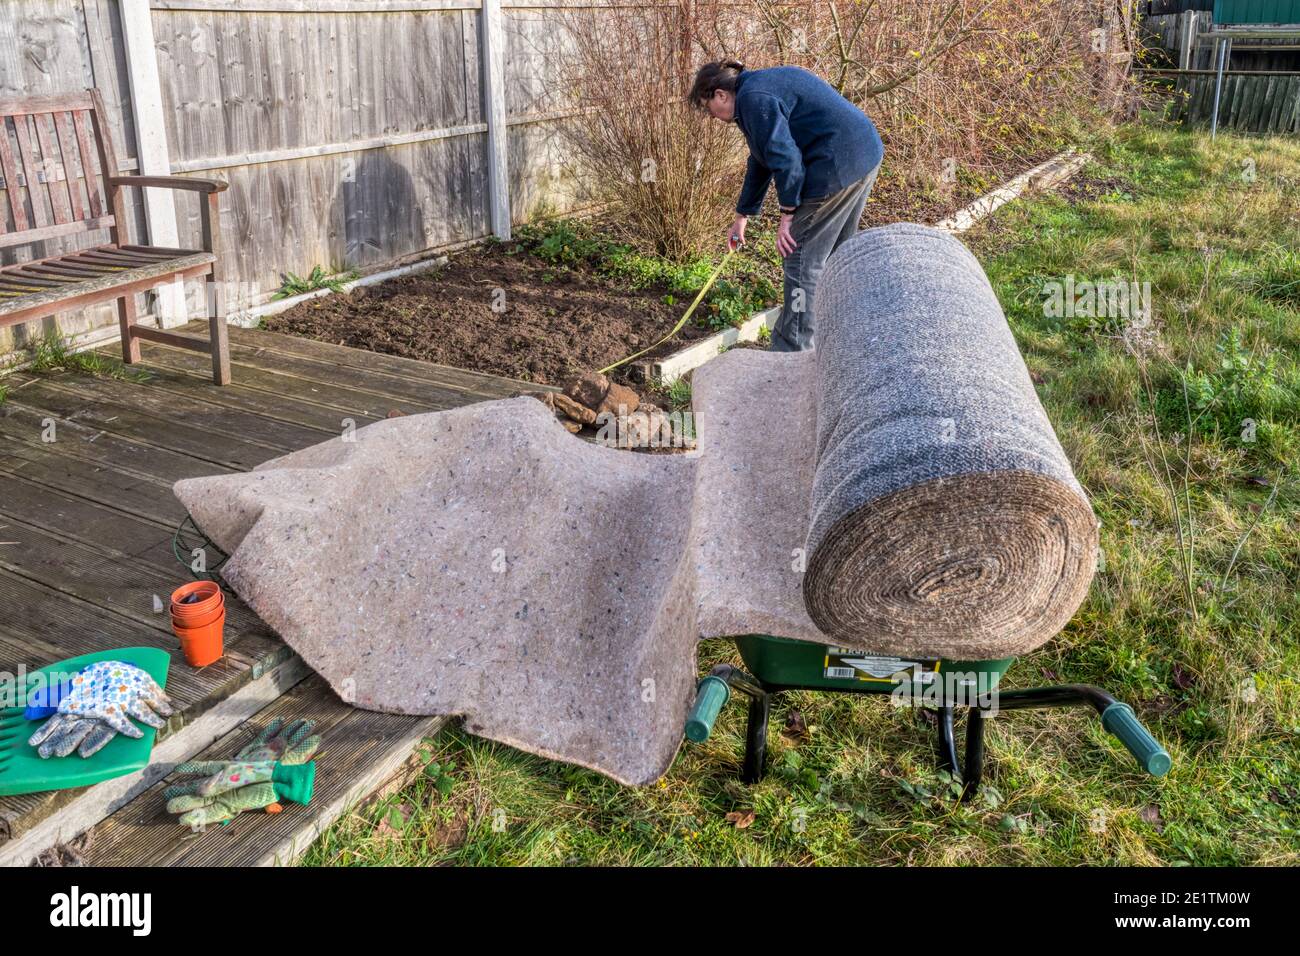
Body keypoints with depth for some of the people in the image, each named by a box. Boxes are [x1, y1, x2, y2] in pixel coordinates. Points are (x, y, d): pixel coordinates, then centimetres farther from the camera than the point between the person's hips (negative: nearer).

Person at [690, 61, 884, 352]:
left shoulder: (753, 98, -12)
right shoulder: (762, 87, 21)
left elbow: (784, 156, -20)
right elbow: (761, 161, 29)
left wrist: (788, 213, -11)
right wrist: (742, 216, 33)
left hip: (838, 167, -11)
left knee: (802, 262, -5)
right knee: (835, 255, 21)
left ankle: (791, 354, 0)